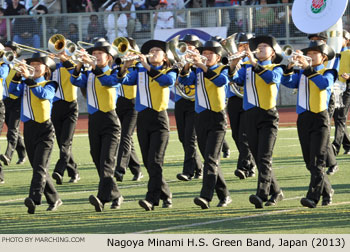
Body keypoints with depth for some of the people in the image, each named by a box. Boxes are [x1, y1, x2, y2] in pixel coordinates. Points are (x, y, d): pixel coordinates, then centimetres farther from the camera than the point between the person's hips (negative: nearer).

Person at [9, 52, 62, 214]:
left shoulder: (49, 85, 1)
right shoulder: (25, 84, 14)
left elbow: (43, 94, -20)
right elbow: (14, 91, -4)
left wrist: (29, 78, -27)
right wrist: (18, 76, -17)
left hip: (44, 129, -6)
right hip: (29, 129, 6)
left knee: (40, 167, -17)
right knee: (38, 168, 10)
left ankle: (34, 198, -32)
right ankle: (54, 200, 21)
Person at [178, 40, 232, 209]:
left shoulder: (221, 69, 0)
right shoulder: (198, 71, 13)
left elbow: (221, 81, -22)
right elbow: (185, 81, -3)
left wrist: (204, 67, -31)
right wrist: (187, 65, -21)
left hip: (217, 120, -6)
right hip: (201, 119, 6)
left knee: (211, 159, -16)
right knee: (210, 160, 10)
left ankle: (206, 196, -26)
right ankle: (224, 196, 19)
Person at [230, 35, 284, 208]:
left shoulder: (276, 69, 4)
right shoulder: (247, 68, 16)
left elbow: (271, 77, -18)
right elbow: (237, 79, -1)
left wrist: (254, 64, -28)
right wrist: (233, 65, -19)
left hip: (268, 117, -5)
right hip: (251, 115, 5)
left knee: (264, 157, -15)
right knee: (258, 159, 9)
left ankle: (262, 194, -24)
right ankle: (276, 192, 22)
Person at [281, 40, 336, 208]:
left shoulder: (327, 72, 2)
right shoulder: (302, 74, 16)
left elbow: (325, 83, -19)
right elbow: (288, 83, 1)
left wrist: (308, 68, -26)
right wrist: (289, 68, -15)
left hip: (319, 119, -6)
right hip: (303, 119, 6)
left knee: (317, 161, -13)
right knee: (309, 163, 10)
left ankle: (313, 197, -20)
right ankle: (327, 192, 25)